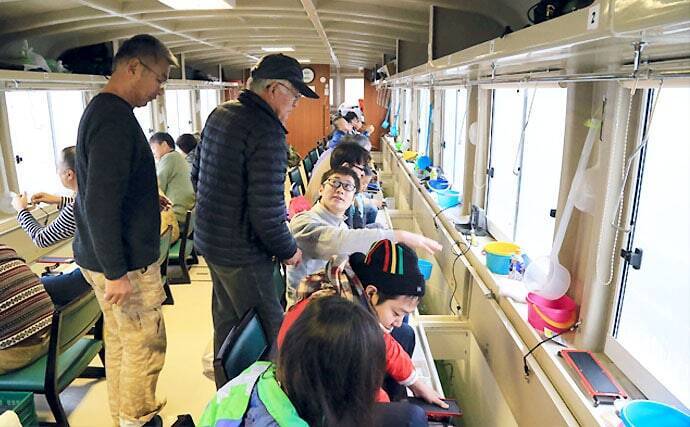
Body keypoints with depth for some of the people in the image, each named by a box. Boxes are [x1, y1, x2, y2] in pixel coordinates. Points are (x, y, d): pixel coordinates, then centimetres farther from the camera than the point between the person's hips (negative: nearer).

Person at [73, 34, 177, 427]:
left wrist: (148, 198, 14)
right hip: (123, 263, -10)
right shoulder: (115, 119, -22)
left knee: (119, 341, 20)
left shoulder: (101, 110, 11)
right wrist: (116, 273, -21)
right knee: (145, 347, 5)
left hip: (105, 258, 10)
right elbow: (100, 206, -25)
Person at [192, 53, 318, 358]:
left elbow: (196, 175, 15)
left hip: (208, 239, 10)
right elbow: (267, 210, -26)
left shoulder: (219, 114, 6)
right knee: (270, 331, 4)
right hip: (241, 253, -10)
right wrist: (289, 250, -10)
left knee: (226, 318, 24)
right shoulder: (266, 131, -23)